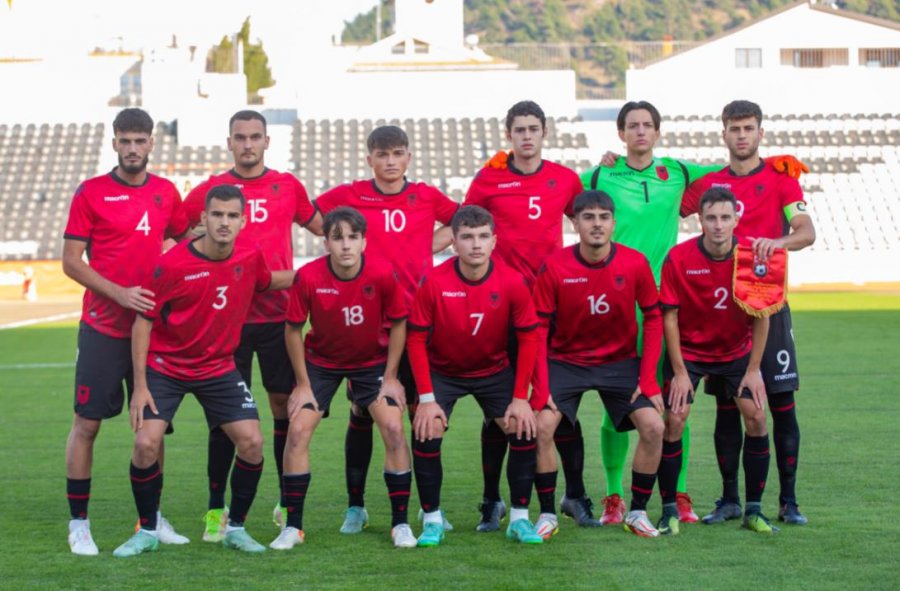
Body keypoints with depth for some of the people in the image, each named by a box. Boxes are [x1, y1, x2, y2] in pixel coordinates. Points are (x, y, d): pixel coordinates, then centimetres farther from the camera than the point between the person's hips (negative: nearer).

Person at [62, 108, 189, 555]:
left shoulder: (166, 193, 7)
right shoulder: (91, 192, -3)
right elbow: (71, 260, -5)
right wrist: (120, 293, -16)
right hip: (102, 328, -4)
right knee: (87, 422, -2)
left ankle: (152, 518, 21)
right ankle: (78, 523, 6)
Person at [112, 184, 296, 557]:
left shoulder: (250, 257, -7)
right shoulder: (172, 265, -19)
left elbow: (267, 281, 19)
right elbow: (143, 322, -11)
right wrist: (140, 385, -14)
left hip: (219, 368, 3)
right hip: (165, 367, -3)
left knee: (252, 442, -9)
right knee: (146, 443, -16)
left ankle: (235, 528, 11)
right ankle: (147, 532, 5)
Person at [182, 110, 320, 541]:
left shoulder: (287, 186, 8)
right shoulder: (209, 191, 4)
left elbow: (320, 226, 21)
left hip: (278, 315, 2)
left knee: (285, 404, 5)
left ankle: (288, 503, 17)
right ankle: (216, 509, 5)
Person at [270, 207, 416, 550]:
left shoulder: (383, 274, -24)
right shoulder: (308, 277, -25)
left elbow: (398, 324, -8)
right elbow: (293, 330, -11)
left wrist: (390, 377, -8)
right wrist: (303, 383, -9)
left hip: (373, 361, 0)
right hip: (321, 361, 0)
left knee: (393, 428, -15)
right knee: (298, 430, -12)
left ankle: (400, 524, -2)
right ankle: (292, 527, -1)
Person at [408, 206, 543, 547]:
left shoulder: (512, 283, -20)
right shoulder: (434, 282, -24)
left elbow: (528, 338, -10)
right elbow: (417, 340, -16)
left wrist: (520, 397, -13)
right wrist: (426, 398, -19)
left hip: (495, 371, 1)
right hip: (442, 372, -1)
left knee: (524, 431, -13)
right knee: (427, 435, -19)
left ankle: (519, 518, 2)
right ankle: (432, 521, -3)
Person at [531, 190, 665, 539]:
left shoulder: (635, 264, -13)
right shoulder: (554, 268, -17)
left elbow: (653, 319, -3)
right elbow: (539, 329, -10)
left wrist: (648, 380, -9)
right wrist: (541, 387, -17)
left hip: (621, 362, 1)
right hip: (565, 362, -1)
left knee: (654, 427, -14)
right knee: (542, 427, -20)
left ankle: (637, 512, 4)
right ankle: (547, 514, -3)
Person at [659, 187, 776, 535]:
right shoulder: (679, 258, -19)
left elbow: (762, 317, -7)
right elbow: (669, 317, -13)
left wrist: (753, 370, -9)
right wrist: (679, 372, -15)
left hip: (737, 352, 2)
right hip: (689, 351, -2)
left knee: (756, 417, -10)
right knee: (674, 420, -14)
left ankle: (753, 511, 3)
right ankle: (669, 511, -1)